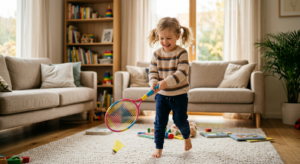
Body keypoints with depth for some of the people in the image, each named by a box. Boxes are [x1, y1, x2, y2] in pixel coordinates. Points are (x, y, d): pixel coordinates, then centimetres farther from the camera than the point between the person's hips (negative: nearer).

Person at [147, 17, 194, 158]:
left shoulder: (182, 53, -13)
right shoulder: (157, 54, -2)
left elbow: (182, 73, -24)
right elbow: (153, 71, -3)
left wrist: (166, 82, -37)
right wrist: (153, 82, -26)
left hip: (179, 94, -2)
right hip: (161, 95, 3)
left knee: (180, 120, 8)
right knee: (160, 121, 2)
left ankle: (186, 137, 40)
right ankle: (159, 148, 16)